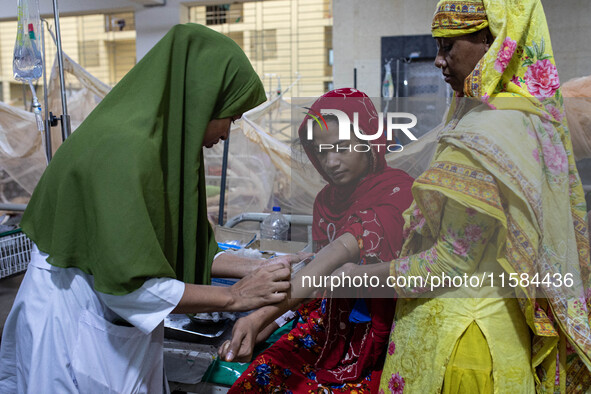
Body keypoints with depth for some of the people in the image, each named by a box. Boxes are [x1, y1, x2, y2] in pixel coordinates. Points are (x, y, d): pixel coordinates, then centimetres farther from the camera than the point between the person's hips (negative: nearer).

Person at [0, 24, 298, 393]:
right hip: (76, 328, -8)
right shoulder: (123, 151, -26)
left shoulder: (159, 145, 3)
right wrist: (234, 297, -19)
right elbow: (128, 282, -27)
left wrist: (257, 267, 1)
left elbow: (181, 247, 8)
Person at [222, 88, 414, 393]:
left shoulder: (396, 191, -18)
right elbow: (322, 276, 7)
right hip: (333, 327, 5)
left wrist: (260, 317, -40)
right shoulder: (326, 199, 5)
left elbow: (341, 254, -31)